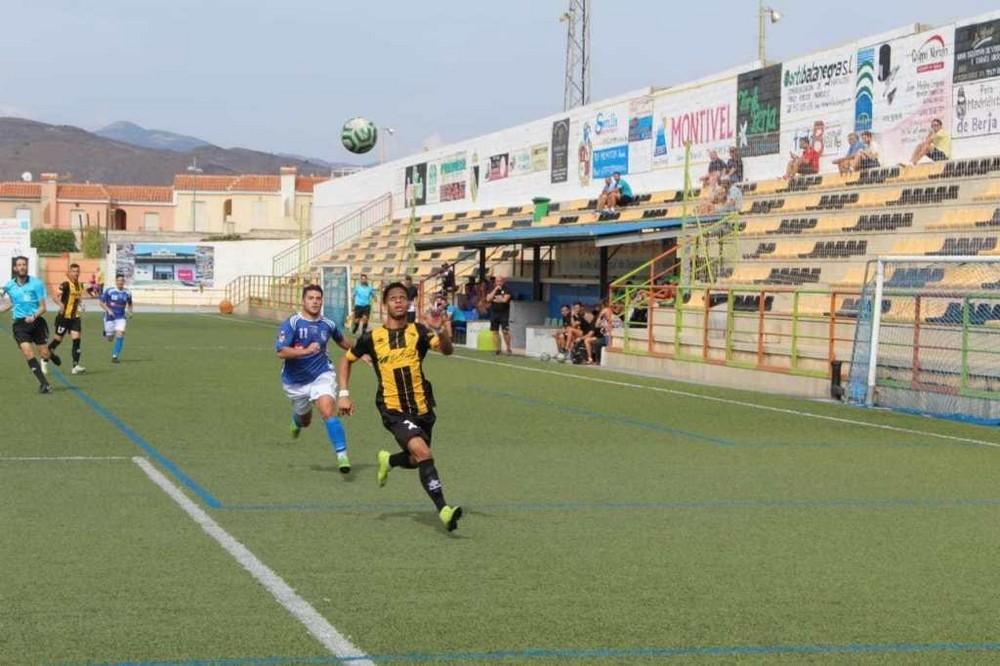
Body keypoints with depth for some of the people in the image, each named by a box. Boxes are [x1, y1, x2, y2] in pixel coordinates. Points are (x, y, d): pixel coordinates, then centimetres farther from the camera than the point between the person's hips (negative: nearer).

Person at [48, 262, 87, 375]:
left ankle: (76, 366, -10)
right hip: (64, 316, -6)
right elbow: (56, 296, -27)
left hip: (75, 317, 6)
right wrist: (61, 304, -43)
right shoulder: (65, 285, -13)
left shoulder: (80, 285, 9)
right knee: (58, 339, 4)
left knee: (76, 339, -8)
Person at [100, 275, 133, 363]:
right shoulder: (109, 291, -10)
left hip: (121, 317, 2)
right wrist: (108, 310, -19)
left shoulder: (127, 293, 0)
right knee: (110, 339, 5)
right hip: (110, 317, -2)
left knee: (120, 334, -18)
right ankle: (106, 333, 44)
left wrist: (129, 311, 0)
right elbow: (102, 302, -5)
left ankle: (115, 356, -10)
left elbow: (129, 304, 18)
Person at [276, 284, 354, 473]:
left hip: (321, 375, 0)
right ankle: (297, 421, 59)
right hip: (295, 381, 0)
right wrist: (305, 351, -38)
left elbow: (342, 341, 21)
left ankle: (342, 454, -23)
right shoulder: (291, 323, -14)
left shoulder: (327, 325, -1)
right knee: (305, 420, 20)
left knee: (328, 410, -24)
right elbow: (281, 352, -25)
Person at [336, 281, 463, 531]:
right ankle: (443, 510, -27)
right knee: (422, 452, -24)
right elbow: (347, 359, 13)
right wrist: (343, 394, 3)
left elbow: (447, 351, -18)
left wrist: (443, 337, -41)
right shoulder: (372, 338, -3)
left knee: (415, 460, 18)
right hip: (394, 410, -3)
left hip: (422, 408, 3)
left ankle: (387, 460, 53)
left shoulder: (418, 331, -3)